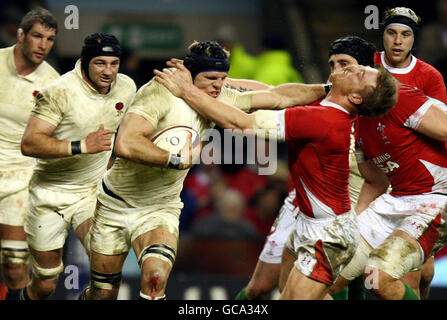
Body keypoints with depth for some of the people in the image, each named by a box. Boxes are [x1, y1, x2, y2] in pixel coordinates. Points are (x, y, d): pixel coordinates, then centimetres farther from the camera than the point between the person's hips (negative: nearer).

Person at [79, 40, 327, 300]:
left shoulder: (218, 99, -5)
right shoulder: (161, 92, -23)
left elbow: (278, 97, 3)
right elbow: (125, 145, -36)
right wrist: (177, 160, -30)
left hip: (161, 208, 3)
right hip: (117, 202, -3)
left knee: (156, 277, -26)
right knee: (103, 293, 6)